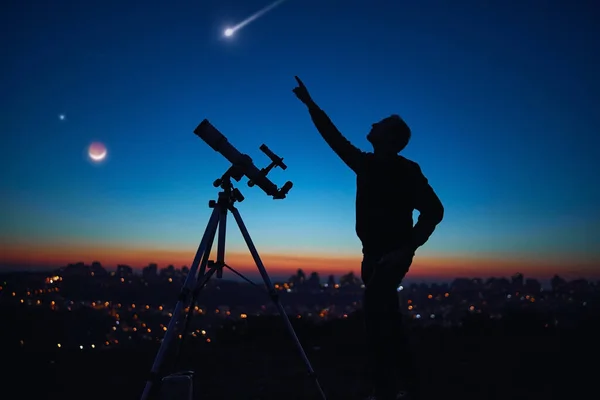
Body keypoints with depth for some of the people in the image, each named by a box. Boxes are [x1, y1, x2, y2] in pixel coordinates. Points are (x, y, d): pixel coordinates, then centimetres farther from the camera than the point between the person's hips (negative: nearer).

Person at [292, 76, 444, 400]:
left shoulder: (406, 171, -10)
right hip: (374, 253, 7)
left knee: (375, 313, -14)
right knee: (386, 320, 12)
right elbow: (333, 137, 13)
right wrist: (310, 104, 14)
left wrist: (408, 248, -21)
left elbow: (434, 210, -13)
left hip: (392, 254, -7)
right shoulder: (365, 164, 8)